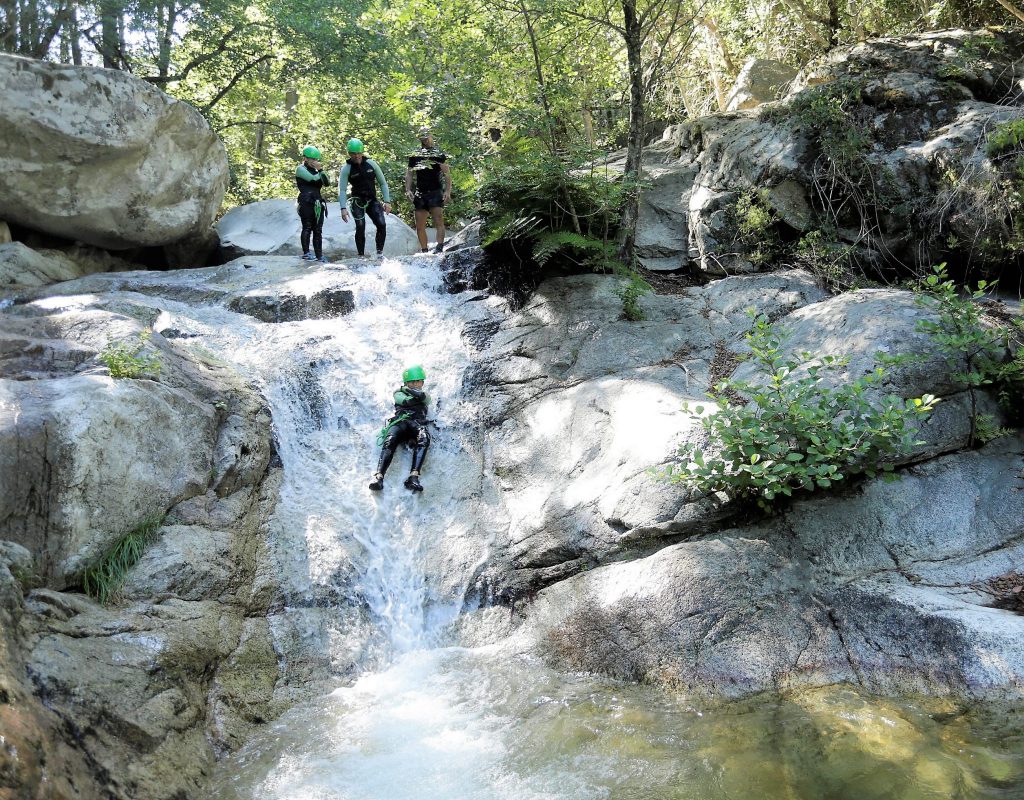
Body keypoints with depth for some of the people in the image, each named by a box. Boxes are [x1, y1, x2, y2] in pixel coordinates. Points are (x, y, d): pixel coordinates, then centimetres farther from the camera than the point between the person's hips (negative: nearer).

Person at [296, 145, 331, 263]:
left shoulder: (315, 170, 24)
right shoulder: (300, 169, 4)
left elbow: (327, 183, 9)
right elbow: (313, 179, -12)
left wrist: (320, 170, -2)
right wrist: (320, 172, 7)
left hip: (317, 203, 6)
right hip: (306, 202, -6)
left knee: (318, 230, 3)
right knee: (307, 227, -9)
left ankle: (319, 255, 3)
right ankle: (306, 253, -6)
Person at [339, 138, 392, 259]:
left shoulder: (371, 164, 0)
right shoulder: (346, 168, -6)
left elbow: (383, 183, 5)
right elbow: (342, 190, -10)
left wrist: (387, 201, -4)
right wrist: (343, 208, -23)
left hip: (372, 200, 2)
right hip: (358, 201, -2)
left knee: (382, 224, -15)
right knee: (360, 227, -16)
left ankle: (380, 252, -3)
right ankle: (361, 255, -6)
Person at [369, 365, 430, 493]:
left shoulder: (426, 396, 30)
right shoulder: (399, 393, 30)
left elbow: (421, 395, 5)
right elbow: (405, 401, 6)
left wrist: (406, 388, 16)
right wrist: (417, 397, 16)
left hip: (418, 423, 0)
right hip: (400, 421, 0)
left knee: (424, 439, -37)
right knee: (389, 441, -34)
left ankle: (413, 477, -50)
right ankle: (379, 476, -49)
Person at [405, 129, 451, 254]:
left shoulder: (439, 154, 3)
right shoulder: (414, 155, 15)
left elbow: (447, 174, -3)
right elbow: (409, 174, 15)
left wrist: (448, 191, -14)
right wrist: (408, 190, 0)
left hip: (435, 193, -4)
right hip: (420, 194, 4)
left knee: (438, 221, -15)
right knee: (420, 226, 5)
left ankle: (439, 247, -21)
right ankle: (423, 250, 13)